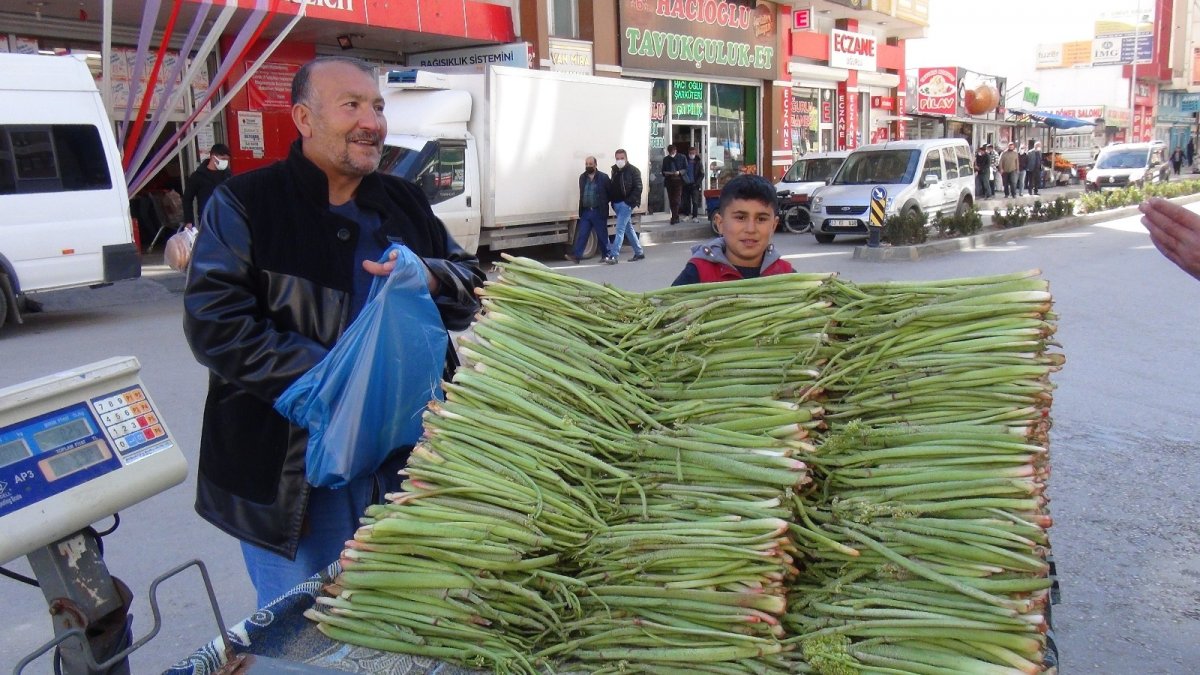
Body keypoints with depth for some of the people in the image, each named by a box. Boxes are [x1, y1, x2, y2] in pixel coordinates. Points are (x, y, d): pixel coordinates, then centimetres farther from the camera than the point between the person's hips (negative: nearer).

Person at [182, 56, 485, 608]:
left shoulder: (406, 204, 12)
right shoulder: (244, 205, -4)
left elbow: (477, 287, 13)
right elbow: (214, 325, -14)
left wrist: (431, 278, -11)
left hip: (403, 458, 5)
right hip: (292, 472, -4)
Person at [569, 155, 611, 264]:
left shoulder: (603, 177, -4)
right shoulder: (582, 177, 11)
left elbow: (610, 193, -3)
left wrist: (604, 204, -5)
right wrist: (580, 210, 11)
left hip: (599, 212, -4)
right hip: (585, 212, 4)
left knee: (602, 235, 7)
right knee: (582, 235, -1)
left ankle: (605, 255, 19)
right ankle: (577, 256, -5)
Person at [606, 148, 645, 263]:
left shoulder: (633, 171, -6)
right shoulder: (615, 170, 15)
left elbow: (638, 188, -11)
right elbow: (611, 187, 18)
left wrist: (630, 201, -19)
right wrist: (609, 199, 4)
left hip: (626, 204, -8)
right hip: (617, 204, 8)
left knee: (620, 229, -12)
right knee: (628, 229, 14)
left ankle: (613, 255, -15)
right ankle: (639, 252, 24)